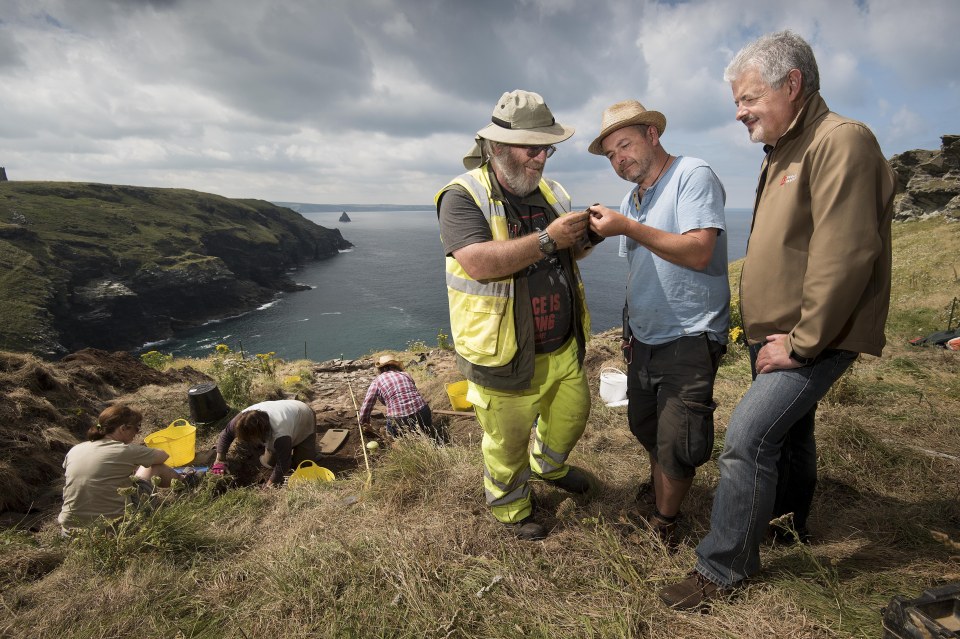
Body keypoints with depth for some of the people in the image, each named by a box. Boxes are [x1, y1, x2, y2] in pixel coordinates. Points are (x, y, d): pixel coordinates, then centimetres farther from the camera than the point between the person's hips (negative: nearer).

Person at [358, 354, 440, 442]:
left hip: (399, 421, -3)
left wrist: (364, 422, 26)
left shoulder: (377, 381, 7)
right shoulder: (405, 375, 17)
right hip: (422, 413, 4)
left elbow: (366, 405, 9)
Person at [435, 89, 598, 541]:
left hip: (563, 347, 7)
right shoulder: (463, 196, -14)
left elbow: (568, 257, 16)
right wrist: (547, 239, -29)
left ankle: (548, 466, 56)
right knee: (508, 443, 11)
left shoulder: (550, 192, 8)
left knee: (572, 414, 24)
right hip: (505, 356, -7)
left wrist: (584, 238, -6)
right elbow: (480, 263, -29)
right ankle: (510, 507, 40)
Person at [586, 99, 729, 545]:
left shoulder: (693, 175, -10)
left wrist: (627, 228, -24)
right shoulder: (631, 199, 14)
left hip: (689, 339, -7)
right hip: (645, 340, 8)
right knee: (644, 426, 19)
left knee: (676, 445, 0)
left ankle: (663, 524, 22)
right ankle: (658, 489, 44)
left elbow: (699, 253, -23)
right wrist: (633, 330, 17)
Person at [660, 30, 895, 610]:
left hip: (813, 340, -9)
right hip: (777, 336, 9)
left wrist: (802, 343, -20)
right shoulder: (784, 152, 14)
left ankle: (722, 570, 3)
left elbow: (844, 257, -24)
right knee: (788, 430, 22)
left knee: (747, 439, -13)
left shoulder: (840, 142, -16)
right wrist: (765, 330, 12)